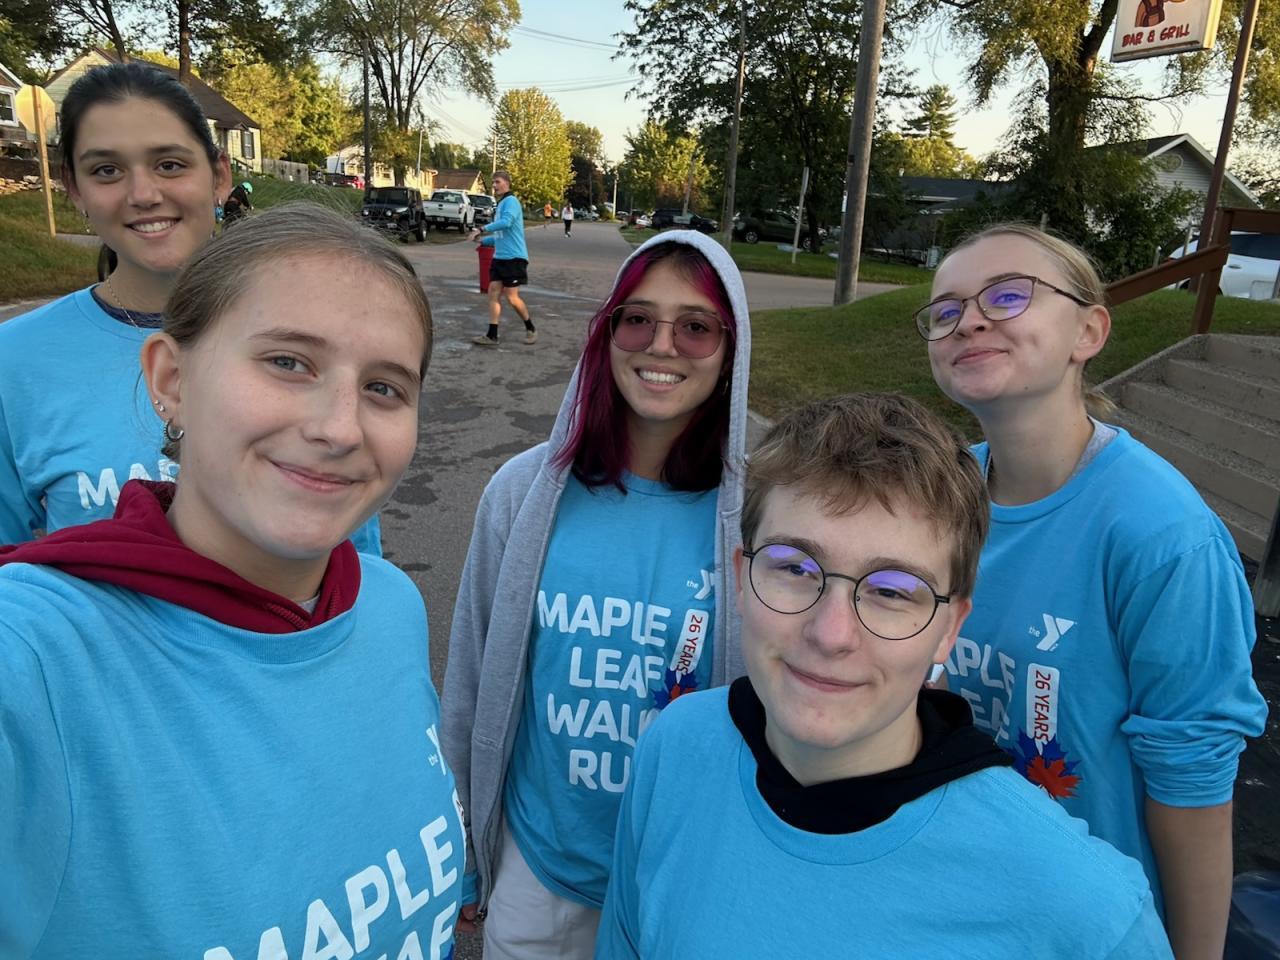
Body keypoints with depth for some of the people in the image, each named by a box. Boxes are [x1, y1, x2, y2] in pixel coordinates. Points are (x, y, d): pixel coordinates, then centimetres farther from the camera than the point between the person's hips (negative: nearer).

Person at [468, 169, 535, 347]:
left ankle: (531, 329, 16)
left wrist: (483, 229, -25)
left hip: (514, 258, -9)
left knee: (512, 298, -4)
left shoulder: (511, 201, -10)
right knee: (493, 293, 2)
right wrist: (484, 241, 13)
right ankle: (491, 336, 4)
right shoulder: (500, 205, 19)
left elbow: (506, 222, -29)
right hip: (499, 257, 9)